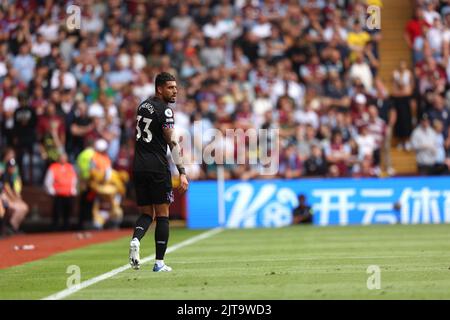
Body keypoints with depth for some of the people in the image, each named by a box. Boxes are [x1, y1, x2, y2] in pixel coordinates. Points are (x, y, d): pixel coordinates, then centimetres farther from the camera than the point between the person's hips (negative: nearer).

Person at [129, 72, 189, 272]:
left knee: (146, 213, 13)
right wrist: (182, 173, -16)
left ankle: (135, 240, -17)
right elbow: (172, 143, -15)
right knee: (162, 215, 3)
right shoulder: (164, 110, -10)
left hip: (139, 167, 6)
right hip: (158, 168, -6)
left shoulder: (143, 105, 13)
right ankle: (159, 263, 3)